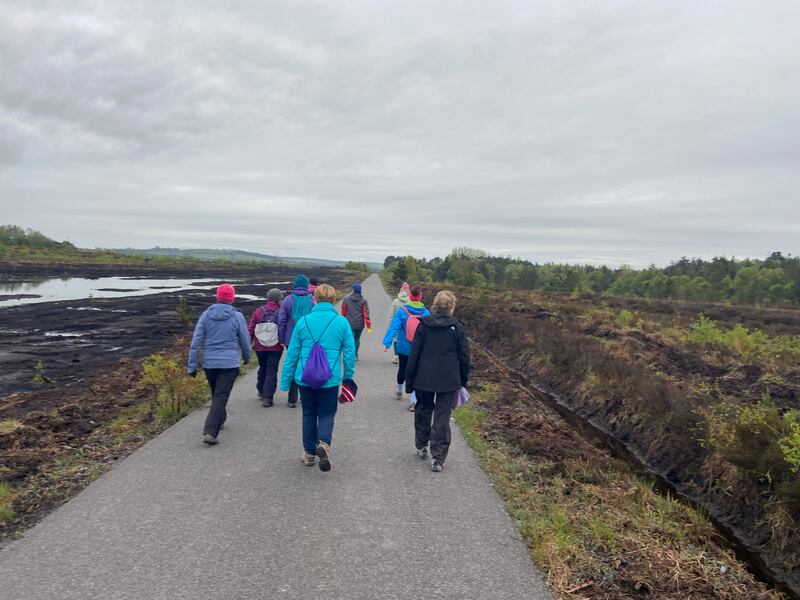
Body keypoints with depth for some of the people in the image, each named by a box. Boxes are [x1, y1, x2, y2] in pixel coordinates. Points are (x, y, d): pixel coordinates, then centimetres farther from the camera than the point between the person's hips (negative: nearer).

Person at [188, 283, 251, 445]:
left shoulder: (206, 315, 1)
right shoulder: (237, 316, -6)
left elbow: (196, 342, -1)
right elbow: (245, 340, 3)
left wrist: (192, 365, 4)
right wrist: (246, 357, 22)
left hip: (209, 363, 4)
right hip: (229, 364, -3)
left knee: (216, 394, 22)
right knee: (221, 396, -4)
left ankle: (219, 420, 40)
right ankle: (210, 431, -15)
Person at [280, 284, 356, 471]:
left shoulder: (303, 321, -2)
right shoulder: (341, 322, -5)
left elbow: (292, 352, 2)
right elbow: (349, 352, -2)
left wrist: (285, 379, 9)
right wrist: (348, 377, 10)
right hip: (330, 379, -1)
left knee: (309, 414, 17)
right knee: (326, 414, 12)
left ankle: (309, 453, 23)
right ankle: (324, 443, -14)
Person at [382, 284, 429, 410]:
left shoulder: (401, 311, -12)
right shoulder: (425, 313, -9)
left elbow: (393, 327, -19)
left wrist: (387, 342, -21)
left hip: (403, 348, 1)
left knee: (402, 369, 22)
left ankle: (399, 391, 44)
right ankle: (413, 401, -2)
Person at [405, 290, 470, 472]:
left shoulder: (423, 325, -4)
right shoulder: (457, 327, -6)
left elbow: (414, 354, -2)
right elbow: (464, 356, -1)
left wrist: (409, 380, 5)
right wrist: (463, 380, 10)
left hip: (423, 379, 1)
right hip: (449, 381, -1)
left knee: (423, 411, 21)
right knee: (442, 418, 4)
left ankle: (421, 447, 32)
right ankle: (437, 457, 2)